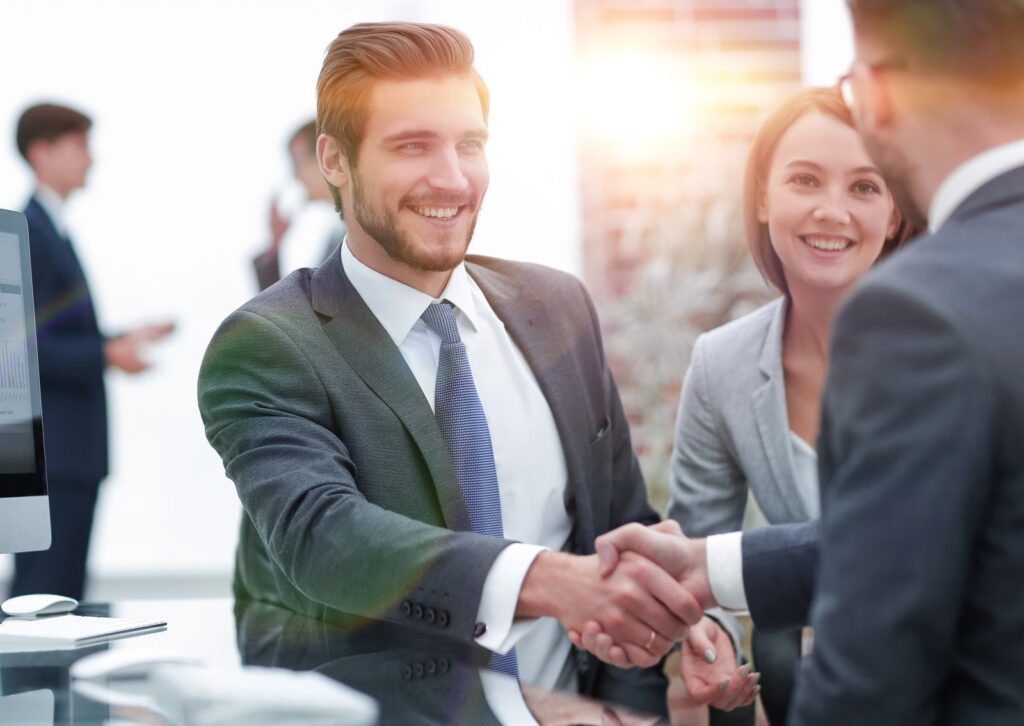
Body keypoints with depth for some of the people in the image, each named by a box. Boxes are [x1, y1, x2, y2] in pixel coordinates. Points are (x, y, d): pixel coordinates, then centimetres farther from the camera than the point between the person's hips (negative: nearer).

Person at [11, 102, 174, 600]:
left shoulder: (53, 229, 18)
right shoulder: (28, 231, -13)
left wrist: (122, 340, 17)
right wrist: (107, 354, -22)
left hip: (72, 451, 10)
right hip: (49, 452, -10)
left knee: (66, 598, 12)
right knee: (42, 597, -8)